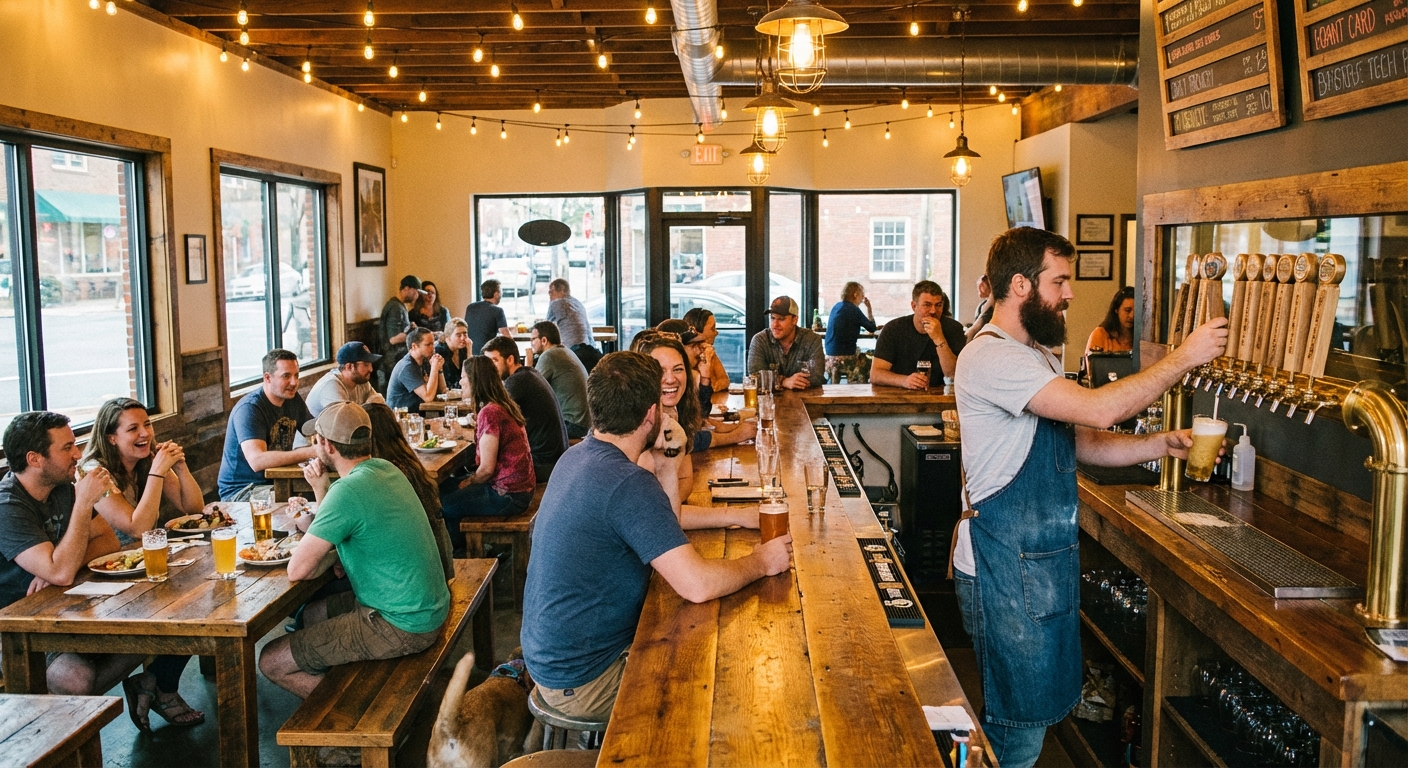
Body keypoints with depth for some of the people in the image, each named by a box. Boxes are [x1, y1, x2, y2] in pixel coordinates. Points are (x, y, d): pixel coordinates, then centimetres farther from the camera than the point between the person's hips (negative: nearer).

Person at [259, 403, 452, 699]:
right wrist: (322, 489, 3)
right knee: (312, 613, 29)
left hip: (401, 626, -10)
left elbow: (297, 570, -20)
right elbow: (336, 527, 19)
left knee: (271, 661, -2)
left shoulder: (349, 490, -23)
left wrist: (330, 556, -1)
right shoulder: (385, 469, 4)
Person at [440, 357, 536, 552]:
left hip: (508, 495, -9)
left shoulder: (489, 412, -21)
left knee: (441, 504, 4)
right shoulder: (505, 405, 7)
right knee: (447, 487, 18)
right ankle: (466, 548, 28)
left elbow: (487, 468, -20)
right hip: (521, 487, 9)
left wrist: (468, 483, -2)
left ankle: (459, 553, 26)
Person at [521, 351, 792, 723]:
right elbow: (698, 585, -31)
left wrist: (733, 515, 11)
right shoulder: (627, 483, -28)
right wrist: (760, 562, -13)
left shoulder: (579, 456, 2)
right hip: (581, 683, -9)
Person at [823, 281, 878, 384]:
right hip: (844, 358, -8)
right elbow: (872, 328, 0)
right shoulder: (853, 309, -11)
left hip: (829, 356, 8)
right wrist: (869, 308, 11)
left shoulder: (836, 307, 11)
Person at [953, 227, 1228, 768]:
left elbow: (1080, 442, 14)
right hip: (1005, 568, -10)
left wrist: (1162, 444, 0)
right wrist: (1184, 358, -17)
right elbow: (1099, 409, -28)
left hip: (1044, 560, 10)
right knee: (1019, 724, 1)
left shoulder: (1037, 356, 15)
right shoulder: (990, 358, -20)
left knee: (1040, 709, 19)